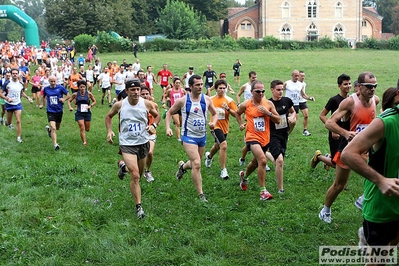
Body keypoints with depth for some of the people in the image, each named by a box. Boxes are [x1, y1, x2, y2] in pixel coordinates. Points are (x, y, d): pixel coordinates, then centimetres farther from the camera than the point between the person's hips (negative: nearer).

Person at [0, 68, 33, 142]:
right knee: (8, 122, 14)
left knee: (18, 121, -10)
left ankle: (19, 137, -3)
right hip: (9, 105, -1)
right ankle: (10, 124, 52)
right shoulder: (7, 83, -13)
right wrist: (7, 98, -28)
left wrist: (28, 97, 4)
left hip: (18, 104, 1)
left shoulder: (21, 84, -2)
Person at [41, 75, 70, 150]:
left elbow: (68, 95, -1)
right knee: (53, 128, -16)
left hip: (59, 111, 1)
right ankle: (55, 144, -12)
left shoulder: (60, 88, -7)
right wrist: (42, 104, 16)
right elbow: (44, 96, 20)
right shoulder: (46, 89, 0)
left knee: (57, 128, 20)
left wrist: (64, 99, -18)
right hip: (50, 111, -1)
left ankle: (49, 129, 53)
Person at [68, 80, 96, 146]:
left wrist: (90, 106, -13)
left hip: (87, 113, 1)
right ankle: (84, 142, -5)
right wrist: (70, 107, -8)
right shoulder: (75, 94, -6)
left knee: (87, 129, 12)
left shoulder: (89, 94, -7)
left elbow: (94, 101, 6)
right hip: (79, 113, -1)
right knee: (82, 128, -12)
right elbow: (69, 101, 9)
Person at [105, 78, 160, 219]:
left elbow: (157, 115, 10)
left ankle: (123, 166, 52)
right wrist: (109, 131, -3)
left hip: (143, 143, 3)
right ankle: (138, 207, -7)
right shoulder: (119, 105, -8)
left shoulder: (146, 104, -8)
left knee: (138, 174, 20)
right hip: (127, 144, -3)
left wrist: (153, 125, -10)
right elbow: (108, 116, 11)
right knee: (135, 176, -16)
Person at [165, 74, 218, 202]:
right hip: (189, 136, -5)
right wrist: (168, 128, -8)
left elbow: (214, 113, 13)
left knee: (196, 163, 19)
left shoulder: (207, 99, -2)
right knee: (196, 164, -17)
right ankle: (201, 195, -9)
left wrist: (213, 122, -9)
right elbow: (169, 113, 4)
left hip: (202, 136, 5)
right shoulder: (182, 100, -10)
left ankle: (182, 166, 54)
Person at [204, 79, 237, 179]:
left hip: (224, 127, 3)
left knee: (217, 145, 24)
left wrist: (228, 108, -26)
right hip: (215, 126, -3)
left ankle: (209, 156, 59)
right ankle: (223, 170, -14)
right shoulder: (211, 99, -2)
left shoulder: (229, 100, -7)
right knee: (224, 145, -22)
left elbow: (235, 114, -10)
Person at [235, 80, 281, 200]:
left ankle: (244, 176, 55)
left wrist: (268, 113, -15)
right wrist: (241, 124, 4)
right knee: (262, 160, -25)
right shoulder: (245, 105, -6)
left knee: (256, 162, 22)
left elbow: (278, 120, -1)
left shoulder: (269, 104, -2)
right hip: (252, 137, -4)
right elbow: (238, 113, 17)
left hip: (265, 138, 4)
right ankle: (263, 191, -18)